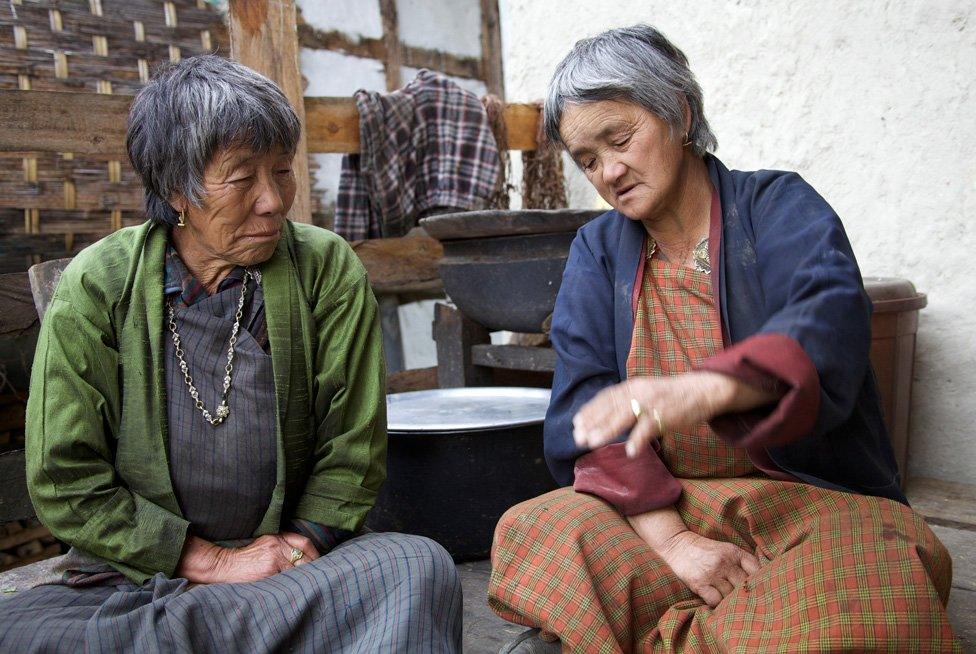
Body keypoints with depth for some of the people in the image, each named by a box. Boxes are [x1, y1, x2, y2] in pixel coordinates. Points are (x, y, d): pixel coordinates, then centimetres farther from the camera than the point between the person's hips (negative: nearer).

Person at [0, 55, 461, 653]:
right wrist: (212, 561, -11)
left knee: (421, 566, -28)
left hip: (290, 561, 1)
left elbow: (352, 452, 0)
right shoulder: (98, 285, -3)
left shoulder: (329, 270, -3)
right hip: (132, 572, 0)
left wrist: (300, 546, -13)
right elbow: (64, 480, -4)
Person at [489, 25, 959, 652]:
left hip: (815, 501, -1)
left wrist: (705, 389, -45)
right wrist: (669, 536, -20)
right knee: (536, 533, -27)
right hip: (655, 506, 2)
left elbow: (828, 322, -23)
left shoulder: (779, 205, -1)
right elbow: (584, 405, -5)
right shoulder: (599, 250, 7)